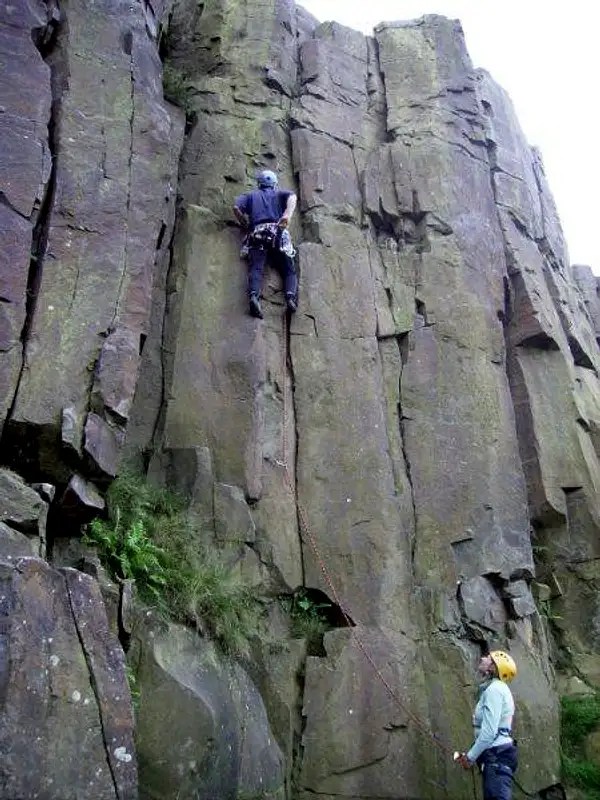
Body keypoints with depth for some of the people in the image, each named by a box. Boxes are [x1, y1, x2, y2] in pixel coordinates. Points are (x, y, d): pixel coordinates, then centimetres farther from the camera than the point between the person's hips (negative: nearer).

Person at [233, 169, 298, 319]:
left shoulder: (251, 195, 28)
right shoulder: (280, 193, 27)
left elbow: (236, 207, 10)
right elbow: (292, 196, 4)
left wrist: (245, 224, 24)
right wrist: (287, 216, -11)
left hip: (257, 233, 0)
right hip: (278, 232, 0)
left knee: (255, 268, -14)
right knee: (289, 270, 1)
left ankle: (254, 296, -42)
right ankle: (291, 297, -27)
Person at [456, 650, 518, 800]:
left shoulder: (494, 688, -11)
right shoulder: (495, 689, 20)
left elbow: (489, 731, -19)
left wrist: (470, 756, -11)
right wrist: (471, 754, 18)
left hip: (497, 755, -10)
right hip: (496, 754, 10)